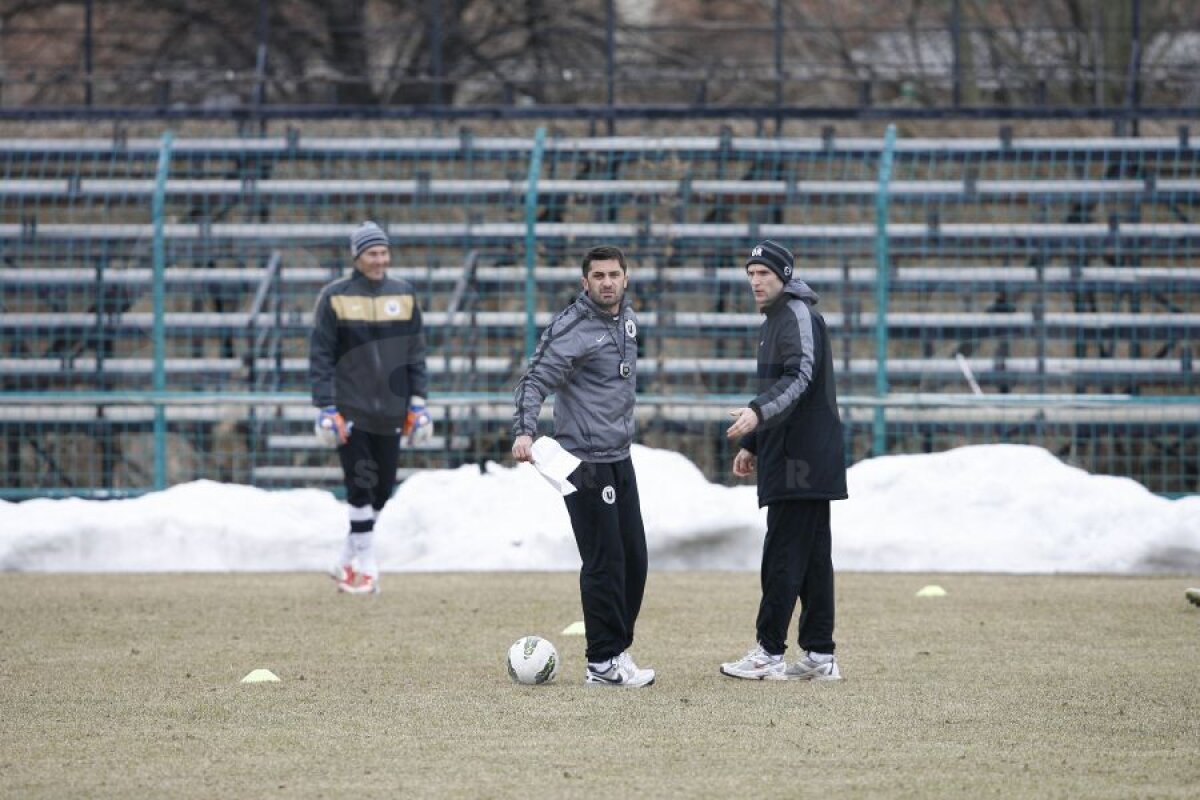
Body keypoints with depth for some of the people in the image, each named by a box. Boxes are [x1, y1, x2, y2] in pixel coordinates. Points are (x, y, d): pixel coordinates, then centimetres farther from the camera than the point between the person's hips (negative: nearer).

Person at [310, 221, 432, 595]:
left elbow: (416, 353, 13)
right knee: (360, 486, -10)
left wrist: (418, 403, 6)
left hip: (390, 410, 4)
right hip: (350, 408, -4)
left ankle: (348, 563, 20)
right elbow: (320, 356, -3)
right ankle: (365, 566, -3)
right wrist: (325, 408, -9)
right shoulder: (335, 297, -2)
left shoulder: (404, 295, 9)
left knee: (382, 489, 6)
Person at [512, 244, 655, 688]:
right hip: (586, 463, -9)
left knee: (634, 558, 11)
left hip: (620, 458, 9)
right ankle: (604, 663, -2)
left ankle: (616, 648, 21)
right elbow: (535, 380, -20)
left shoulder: (626, 317, 11)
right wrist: (524, 431, -35)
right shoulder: (572, 329, -15)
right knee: (605, 560, -8)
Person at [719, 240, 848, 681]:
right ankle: (820, 656, 9)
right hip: (797, 459, 10)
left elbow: (799, 377, -25)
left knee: (784, 554, -9)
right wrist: (752, 444, 29)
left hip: (801, 460, -10)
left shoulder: (798, 315, -10)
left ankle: (769, 654, -9)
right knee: (812, 555, 8)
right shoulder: (774, 321, 22)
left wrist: (757, 413, -37)